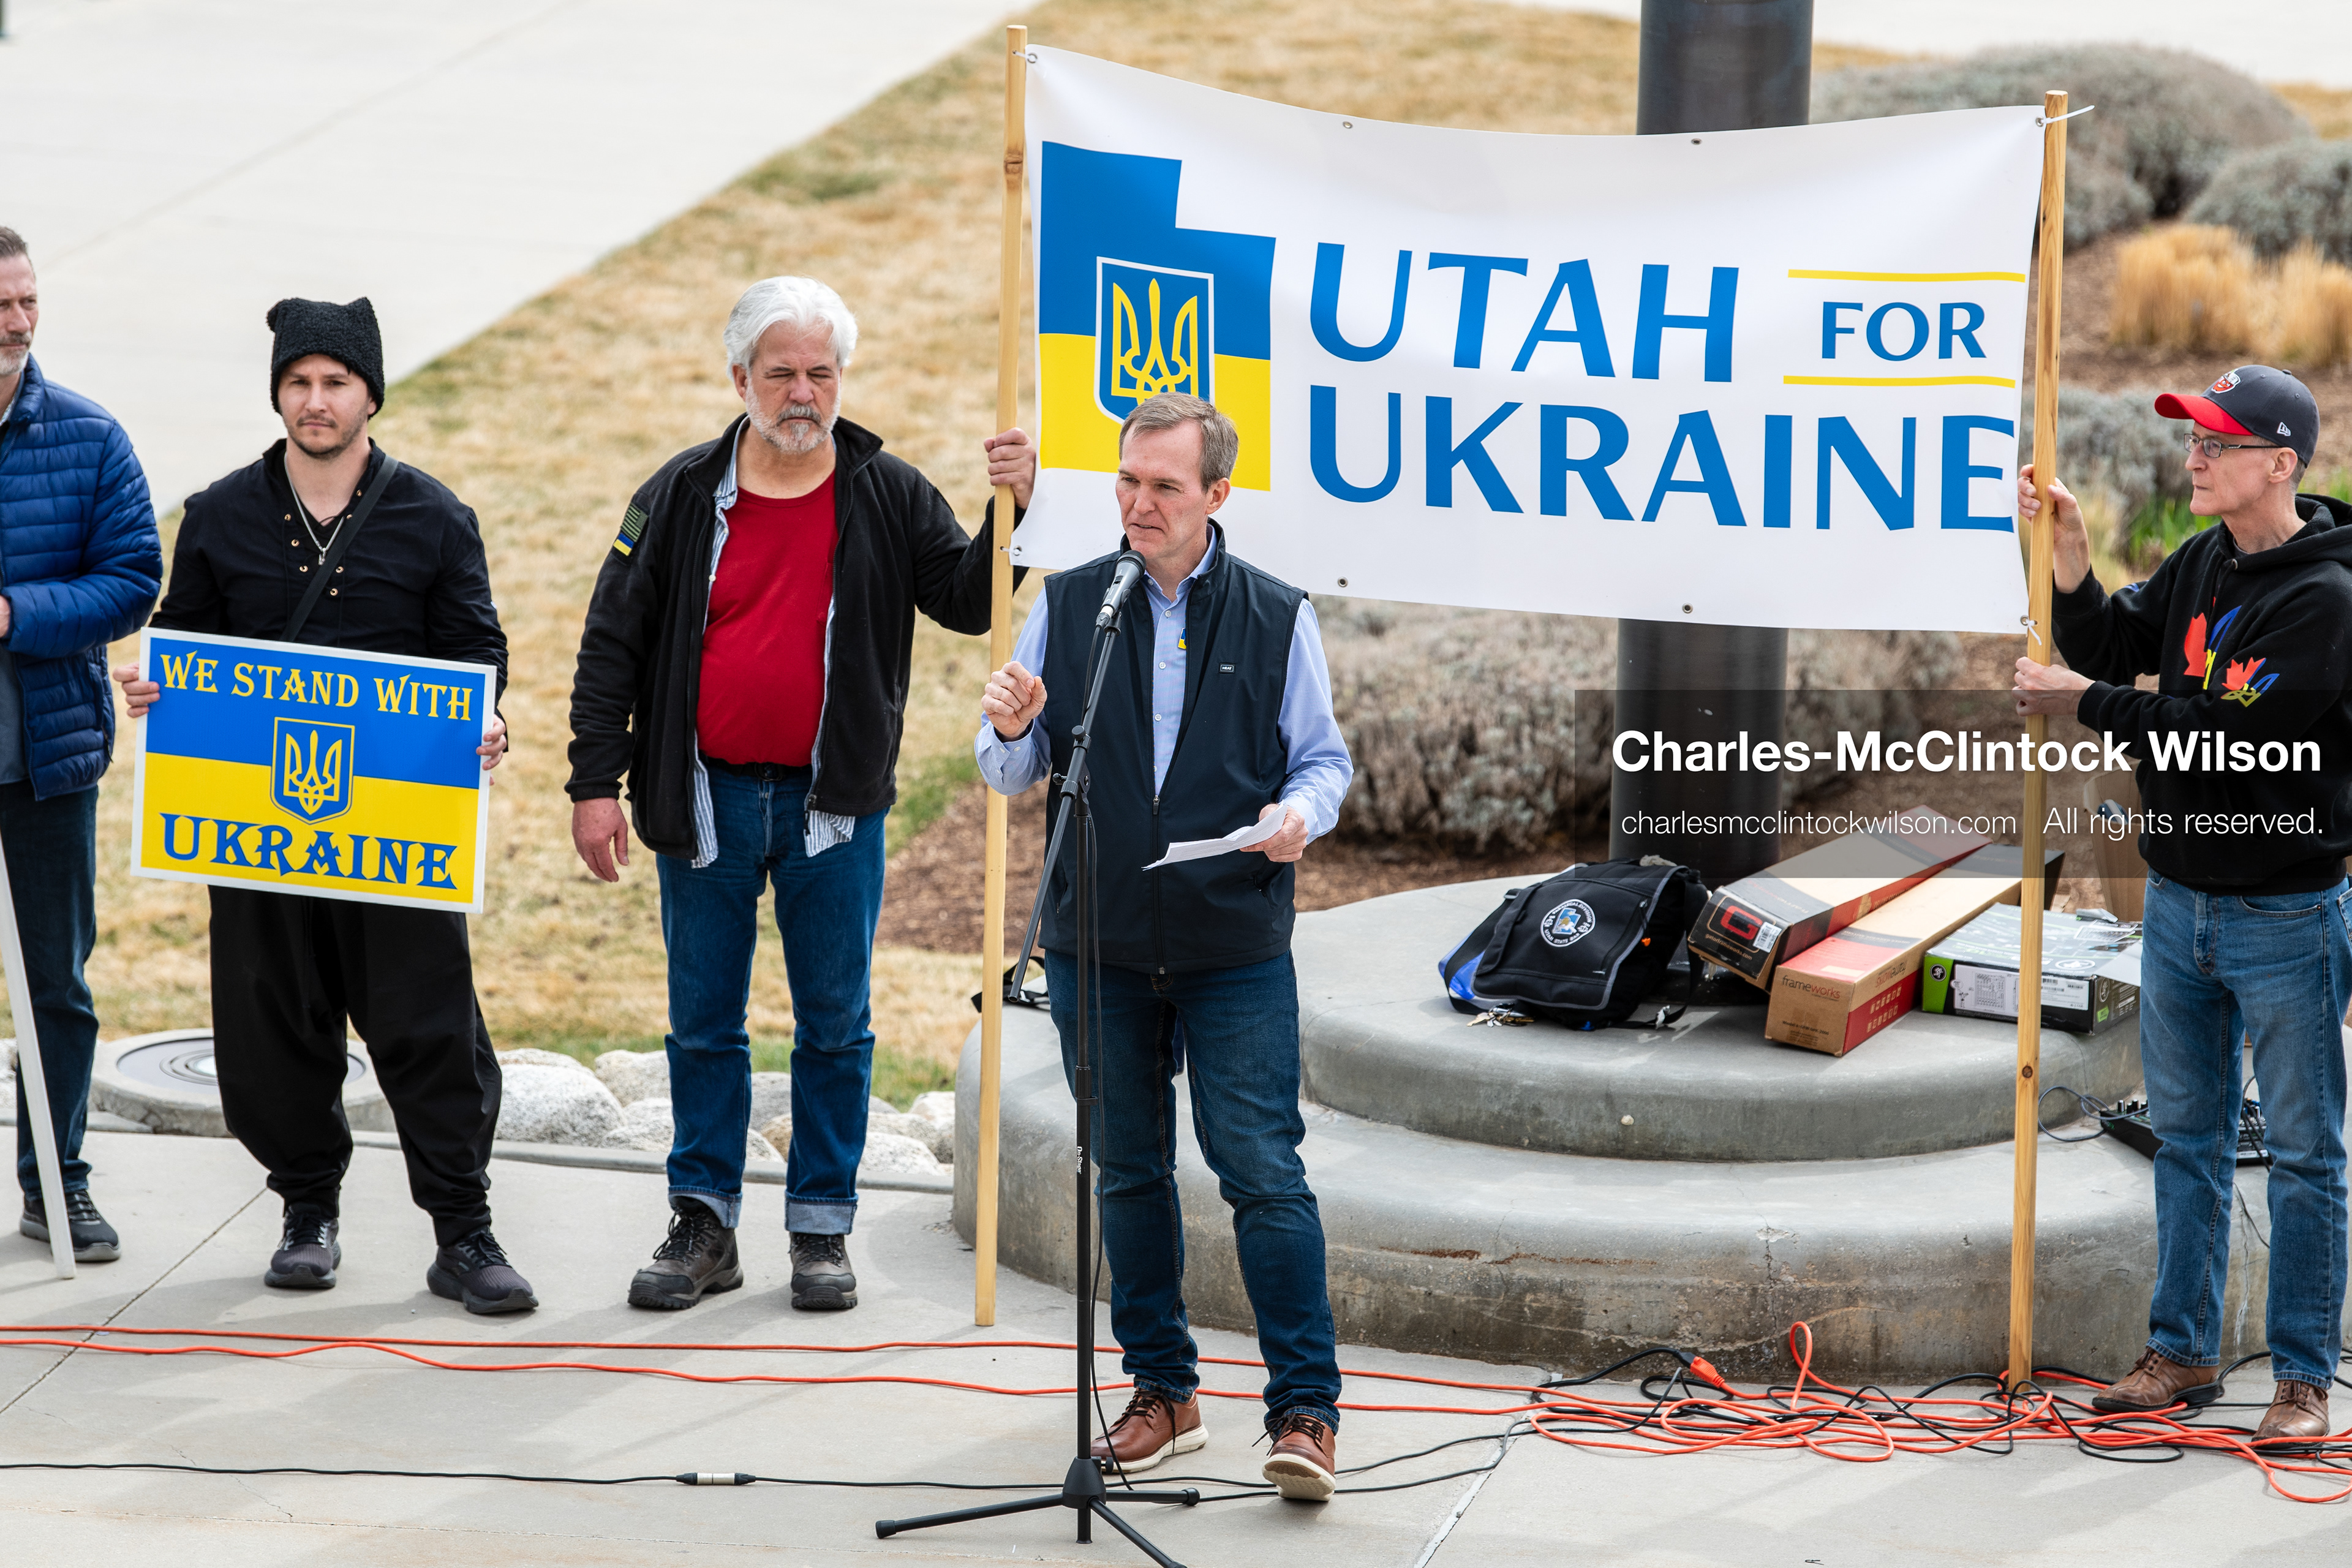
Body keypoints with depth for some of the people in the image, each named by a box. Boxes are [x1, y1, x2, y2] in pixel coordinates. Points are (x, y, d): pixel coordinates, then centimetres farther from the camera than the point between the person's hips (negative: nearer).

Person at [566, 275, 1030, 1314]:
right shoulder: (684, 495, 1)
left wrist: (1010, 511, -18)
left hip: (832, 800, 0)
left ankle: (822, 1229, 14)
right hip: (706, 798, 1)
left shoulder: (887, 496, 1)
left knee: (835, 1024, 5)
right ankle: (703, 1226, 15)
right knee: (704, 1024, 7)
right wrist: (597, 781, -3)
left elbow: (967, 602, -1)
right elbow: (613, 643, 2)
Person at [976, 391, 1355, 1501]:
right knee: (1129, 1174, 10)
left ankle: (1305, 1411, -5)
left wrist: (1300, 813, -16)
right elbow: (1013, 776, 8)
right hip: (1097, 947, 3)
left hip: (1236, 951, -2)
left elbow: (1324, 756, 7)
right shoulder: (1066, 607, 7)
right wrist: (1009, 731, -15)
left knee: (1264, 1173, -8)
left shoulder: (1277, 619, 3)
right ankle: (1163, 1391, 22)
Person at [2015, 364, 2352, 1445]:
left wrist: (2086, 704, -17)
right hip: (2177, 899, 8)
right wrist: (2068, 556, -4)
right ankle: (2183, 1353, 25)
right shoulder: (2201, 566, 6)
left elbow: (2231, 736, -24)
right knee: (2186, 1135, 15)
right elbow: (2111, 649, 11)